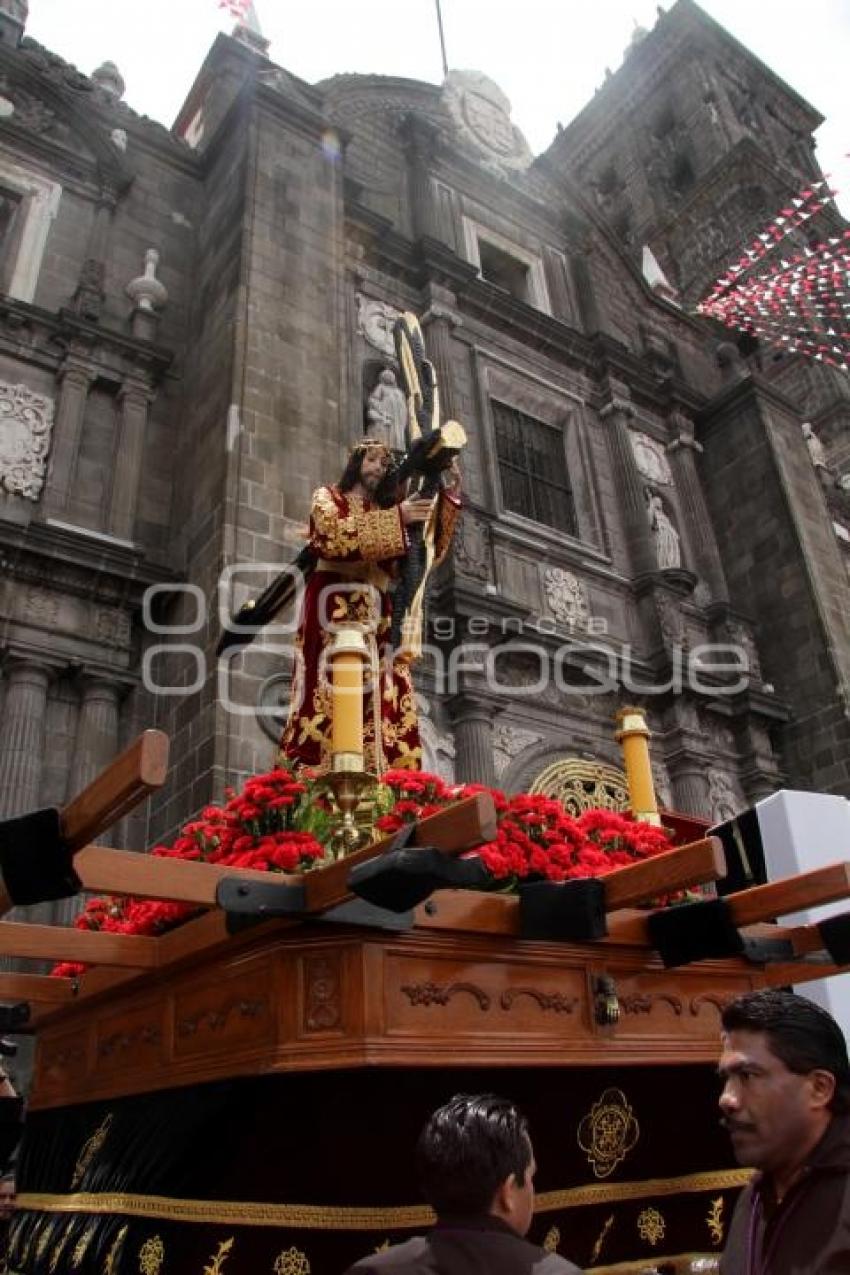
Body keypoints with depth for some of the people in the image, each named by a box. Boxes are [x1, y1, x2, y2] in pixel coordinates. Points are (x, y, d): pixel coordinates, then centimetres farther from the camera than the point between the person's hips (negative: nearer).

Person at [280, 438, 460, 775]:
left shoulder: (388, 513, 28)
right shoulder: (327, 498, 16)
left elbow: (430, 554, 16)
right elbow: (333, 538, -8)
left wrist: (449, 499, 8)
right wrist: (395, 519, -11)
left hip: (378, 618, 5)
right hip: (334, 612, -5)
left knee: (384, 706, -8)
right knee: (329, 697, -18)